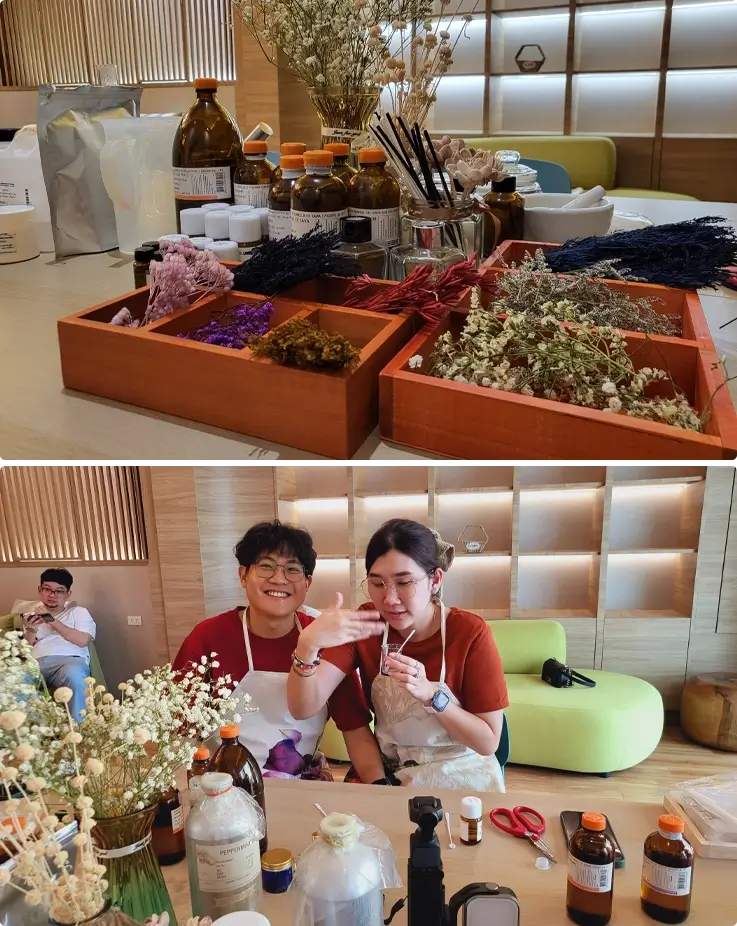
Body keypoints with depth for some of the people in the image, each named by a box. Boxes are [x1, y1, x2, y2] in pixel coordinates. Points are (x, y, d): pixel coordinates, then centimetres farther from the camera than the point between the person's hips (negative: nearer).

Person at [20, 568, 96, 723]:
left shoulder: (79, 611, 20)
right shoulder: (31, 615, 30)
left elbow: (82, 640, 1)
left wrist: (53, 622, 0)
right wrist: (31, 631, 0)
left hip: (69, 659, -2)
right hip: (36, 662, 2)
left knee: (73, 675, -42)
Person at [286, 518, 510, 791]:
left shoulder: (469, 632, -16)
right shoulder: (364, 625, -10)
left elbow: (488, 743, -13)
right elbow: (303, 709, -18)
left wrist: (430, 694, -28)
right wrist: (307, 645, -36)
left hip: (463, 782, -2)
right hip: (392, 780, 2)